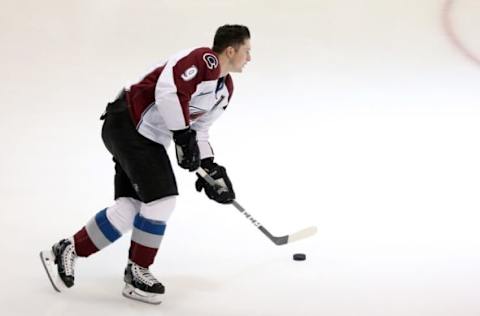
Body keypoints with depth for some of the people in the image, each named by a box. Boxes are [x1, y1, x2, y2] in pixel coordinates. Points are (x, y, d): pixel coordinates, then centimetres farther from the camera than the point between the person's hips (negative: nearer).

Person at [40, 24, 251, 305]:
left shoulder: (225, 89, 14)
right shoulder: (204, 60, -17)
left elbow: (198, 128, 21)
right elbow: (168, 90, -30)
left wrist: (210, 166, 11)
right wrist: (183, 136, -22)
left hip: (149, 138, 10)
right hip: (128, 124, -10)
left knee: (131, 205, 3)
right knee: (161, 198, -12)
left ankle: (68, 251, 11)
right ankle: (137, 273, 1)